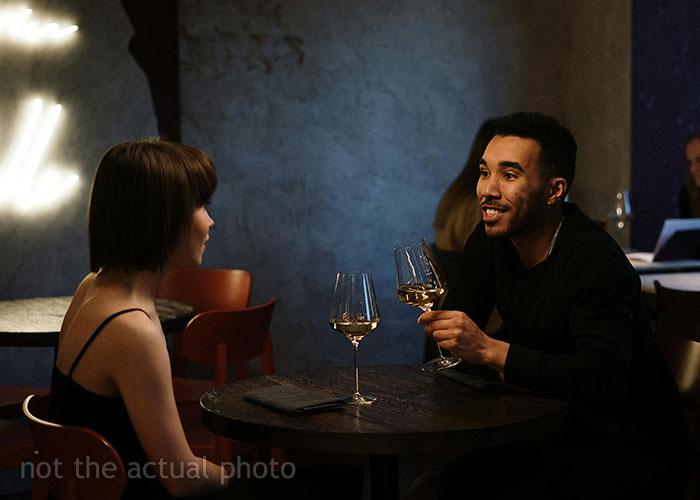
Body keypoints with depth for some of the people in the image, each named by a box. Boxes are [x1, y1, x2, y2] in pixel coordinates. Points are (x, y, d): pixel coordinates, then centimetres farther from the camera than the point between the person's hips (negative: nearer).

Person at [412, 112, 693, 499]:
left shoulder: (594, 261, -23)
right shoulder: (489, 242, 1)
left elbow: (605, 379, -35)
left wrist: (491, 350, -38)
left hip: (628, 450, -7)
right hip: (550, 437, 7)